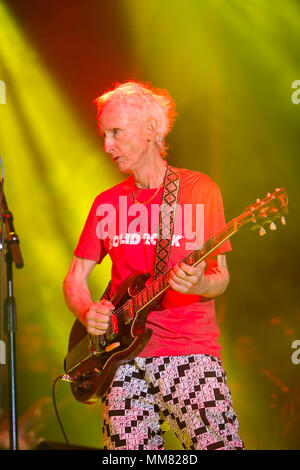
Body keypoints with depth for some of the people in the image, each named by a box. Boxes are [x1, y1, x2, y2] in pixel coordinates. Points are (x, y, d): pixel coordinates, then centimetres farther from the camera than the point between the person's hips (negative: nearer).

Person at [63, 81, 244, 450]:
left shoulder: (199, 189, 3)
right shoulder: (107, 204, 13)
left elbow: (220, 276, 1)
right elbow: (75, 276, 16)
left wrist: (199, 284, -22)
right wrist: (87, 313, -5)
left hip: (189, 349, -3)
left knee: (218, 443, -19)